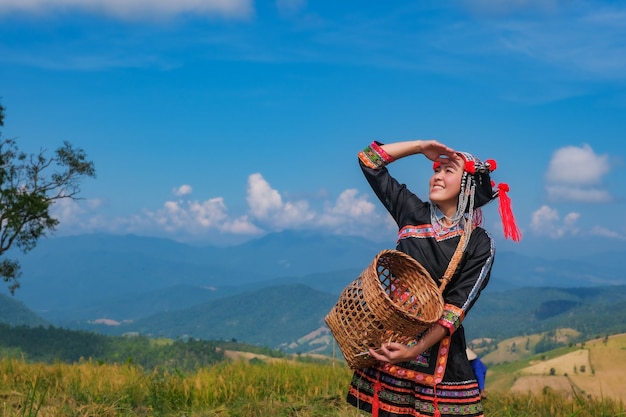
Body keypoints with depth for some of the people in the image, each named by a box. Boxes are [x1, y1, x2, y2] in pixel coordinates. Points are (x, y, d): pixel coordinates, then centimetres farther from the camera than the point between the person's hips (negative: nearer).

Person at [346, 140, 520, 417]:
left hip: (438, 349, -2)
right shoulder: (412, 213, 4)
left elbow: (458, 306, -15)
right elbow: (369, 160, 8)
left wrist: (415, 350, -26)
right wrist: (422, 146, 1)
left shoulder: (479, 244, -6)